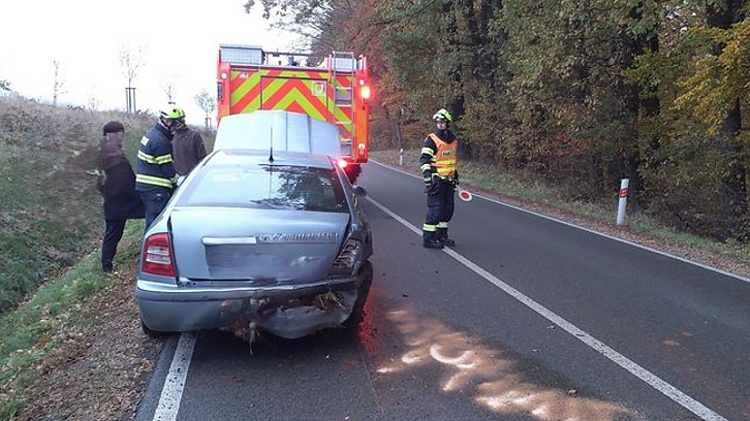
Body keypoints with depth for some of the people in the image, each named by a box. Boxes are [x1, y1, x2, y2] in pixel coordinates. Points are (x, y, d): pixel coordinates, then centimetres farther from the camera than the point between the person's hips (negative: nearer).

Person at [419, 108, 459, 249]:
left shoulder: (453, 140, 13)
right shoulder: (432, 140, -9)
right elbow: (424, 160, -14)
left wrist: (456, 175, 27)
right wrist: (427, 176, -23)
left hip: (449, 181, 8)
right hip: (436, 181, -8)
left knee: (448, 209, 14)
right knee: (435, 209, -9)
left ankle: (441, 235, 27)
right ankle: (428, 239, -2)